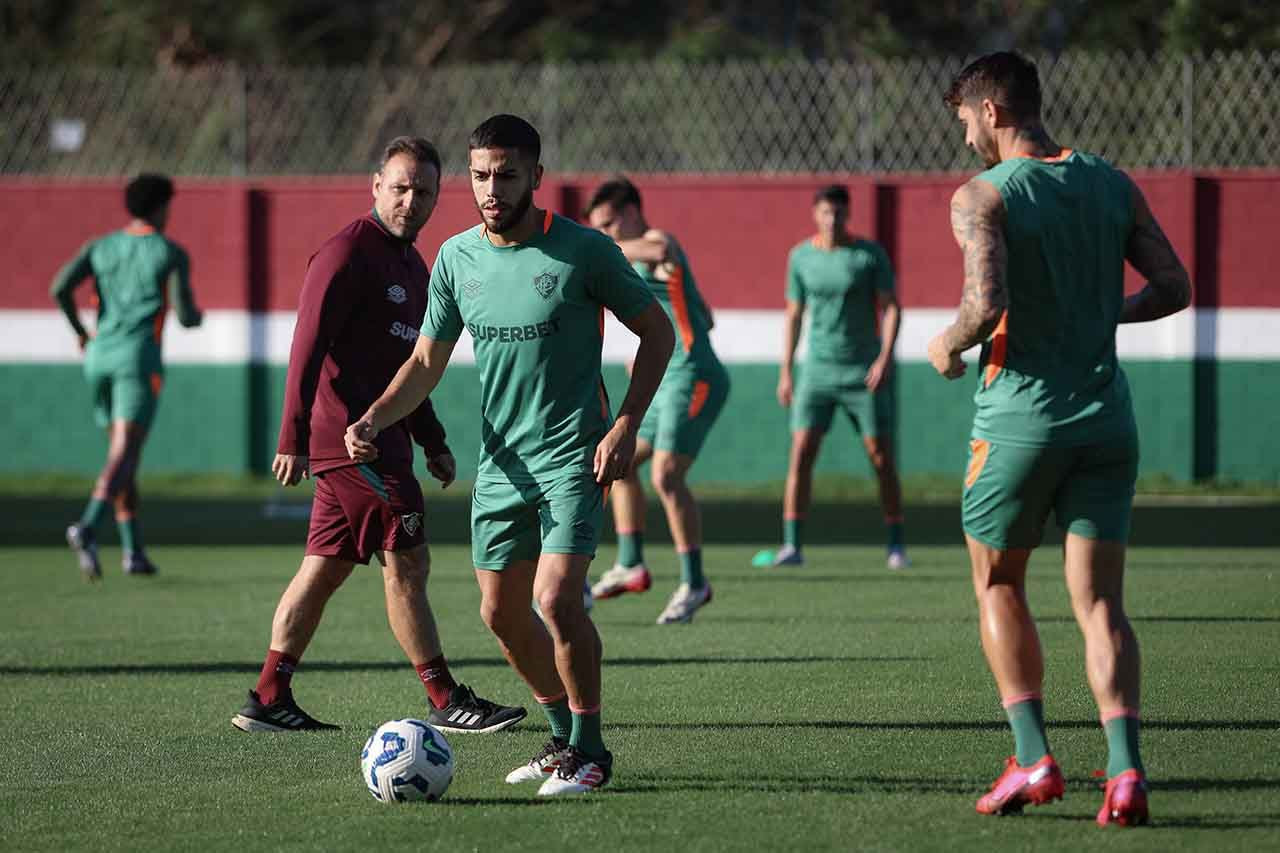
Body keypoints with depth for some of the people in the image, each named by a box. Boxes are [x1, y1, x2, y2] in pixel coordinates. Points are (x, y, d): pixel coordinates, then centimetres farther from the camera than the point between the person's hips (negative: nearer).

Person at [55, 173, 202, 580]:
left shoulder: (99, 247, 13)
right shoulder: (172, 253, 1)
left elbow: (60, 287, -4)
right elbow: (186, 317, -3)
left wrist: (80, 331, 13)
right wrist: (198, 316, 23)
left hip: (99, 355, 5)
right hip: (138, 357, -5)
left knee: (124, 453, 19)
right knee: (123, 456, -14)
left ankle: (133, 549, 16)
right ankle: (87, 529, -39)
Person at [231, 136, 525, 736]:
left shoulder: (411, 264, 18)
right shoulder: (347, 253, -12)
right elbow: (307, 347, -18)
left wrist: (433, 441, 25)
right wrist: (293, 439, -23)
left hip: (380, 436, 10)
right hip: (356, 439, -10)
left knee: (325, 567, 9)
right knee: (406, 565, -6)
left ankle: (269, 700, 12)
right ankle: (446, 703, -1)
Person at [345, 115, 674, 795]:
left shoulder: (583, 250, -10)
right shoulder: (456, 257, 4)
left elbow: (657, 332, -1)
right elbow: (426, 363, 12)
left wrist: (626, 424, -10)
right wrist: (374, 419, -6)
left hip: (574, 458, -6)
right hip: (500, 463, 6)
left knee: (557, 598, -18)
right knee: (501, 613, 7)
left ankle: (589, 751, -2)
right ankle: (563, 738, 27)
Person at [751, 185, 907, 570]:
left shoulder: (871, 254, -5)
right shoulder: (801, 257, 3)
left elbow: (891, 307, -7)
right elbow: (794, 315, 10)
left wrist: (886, 357, -21)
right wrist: (786, 372, 6)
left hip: (864, 371, -2)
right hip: (818, 369, 2)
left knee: (881, 457, -2)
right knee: (800, 454, -9)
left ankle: (896, 547, 8)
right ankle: (792, 547, -8)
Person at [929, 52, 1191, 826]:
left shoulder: (983, 196, -11)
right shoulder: (1112, 186, 6)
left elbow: (986, 304, -24)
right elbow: (1174, 288, 6)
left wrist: (947, 346, -4)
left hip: (1021, 412, -4)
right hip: (1106, 414, 4)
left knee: (998, 586, 16)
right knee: (1100, 603, 3)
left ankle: (1033, 758, 6)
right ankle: (1125, 768, -14)